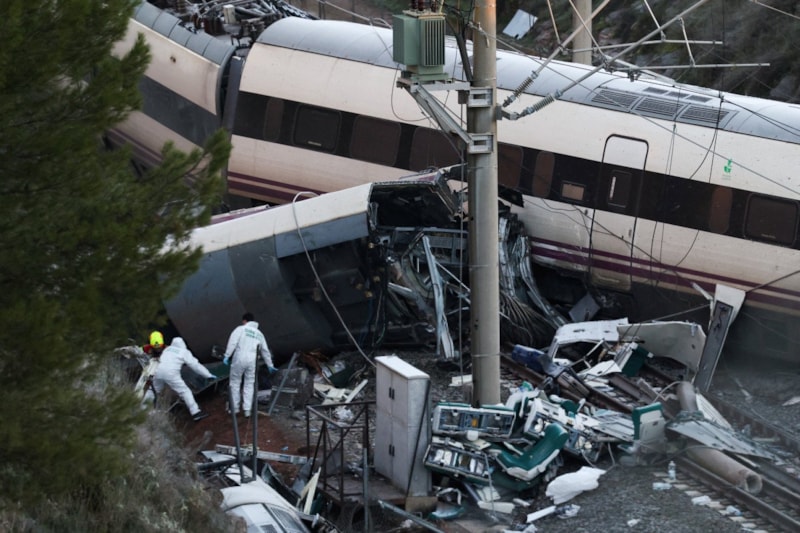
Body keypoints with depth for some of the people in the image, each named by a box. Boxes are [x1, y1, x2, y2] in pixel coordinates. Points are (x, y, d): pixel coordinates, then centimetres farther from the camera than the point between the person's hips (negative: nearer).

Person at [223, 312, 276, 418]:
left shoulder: (240, 329, 4)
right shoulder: (259, 334, 19)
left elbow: (232, 342, -10)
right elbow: (265, 351, 26)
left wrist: (227, 356, -10)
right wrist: (270, 365, 35)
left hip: (239, 359, -3)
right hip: (251, 361, 4)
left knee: (235, 382, 8)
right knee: (249, 385, 9)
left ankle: (235, 408, 9)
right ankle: (247, 410, 4)